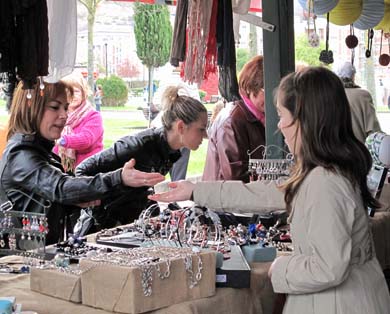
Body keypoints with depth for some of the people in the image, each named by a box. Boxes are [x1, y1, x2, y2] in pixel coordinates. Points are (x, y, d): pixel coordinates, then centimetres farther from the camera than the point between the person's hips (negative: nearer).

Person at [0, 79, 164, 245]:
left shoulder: (42, 150, 14)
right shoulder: (20, 154, -15)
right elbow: (61, 188, -30)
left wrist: (77, 200, 0)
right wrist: (119, 179, -40)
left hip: (46, 250, 9)